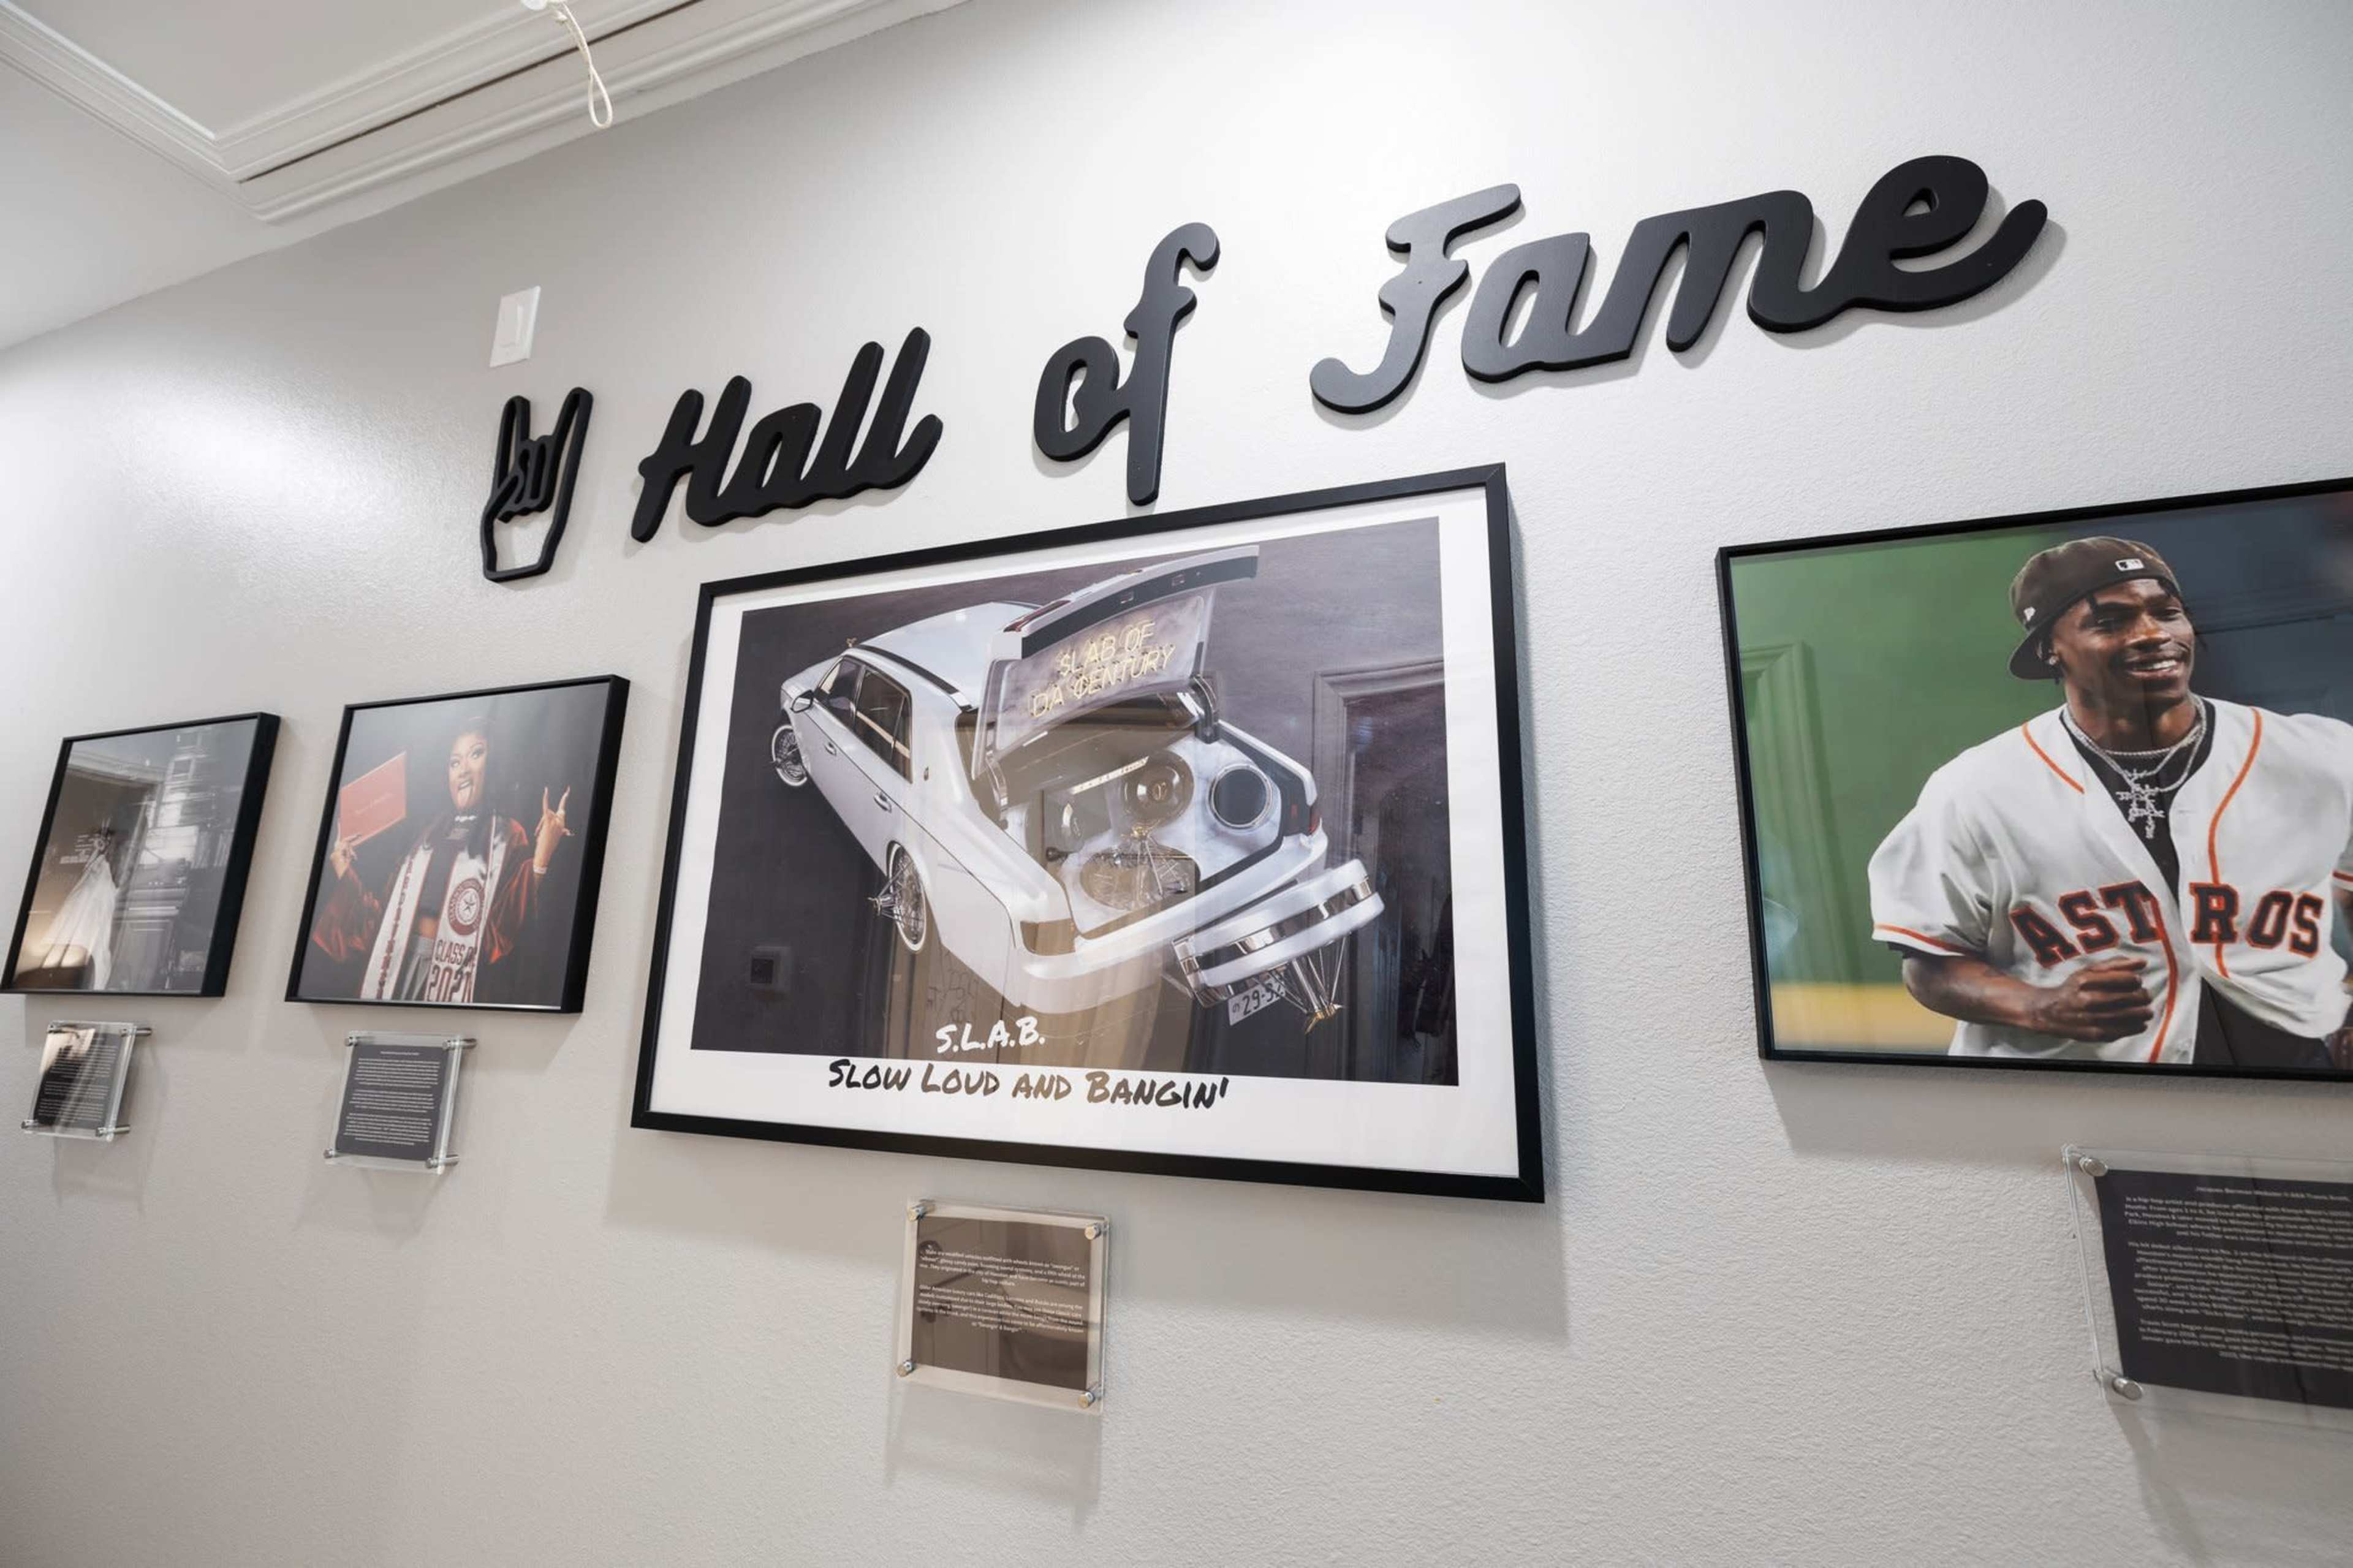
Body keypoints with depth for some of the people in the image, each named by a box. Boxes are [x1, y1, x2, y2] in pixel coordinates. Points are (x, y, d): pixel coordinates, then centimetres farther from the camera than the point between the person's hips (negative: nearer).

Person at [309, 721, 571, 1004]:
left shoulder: (508, 837, -3)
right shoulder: (430, 835, 15)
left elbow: (508, 927, -17)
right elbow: (387, 917, 16)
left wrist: (540, 861, -29)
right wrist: (344, 872, 19)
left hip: (454, 975, -5)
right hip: (398, 968, 6)